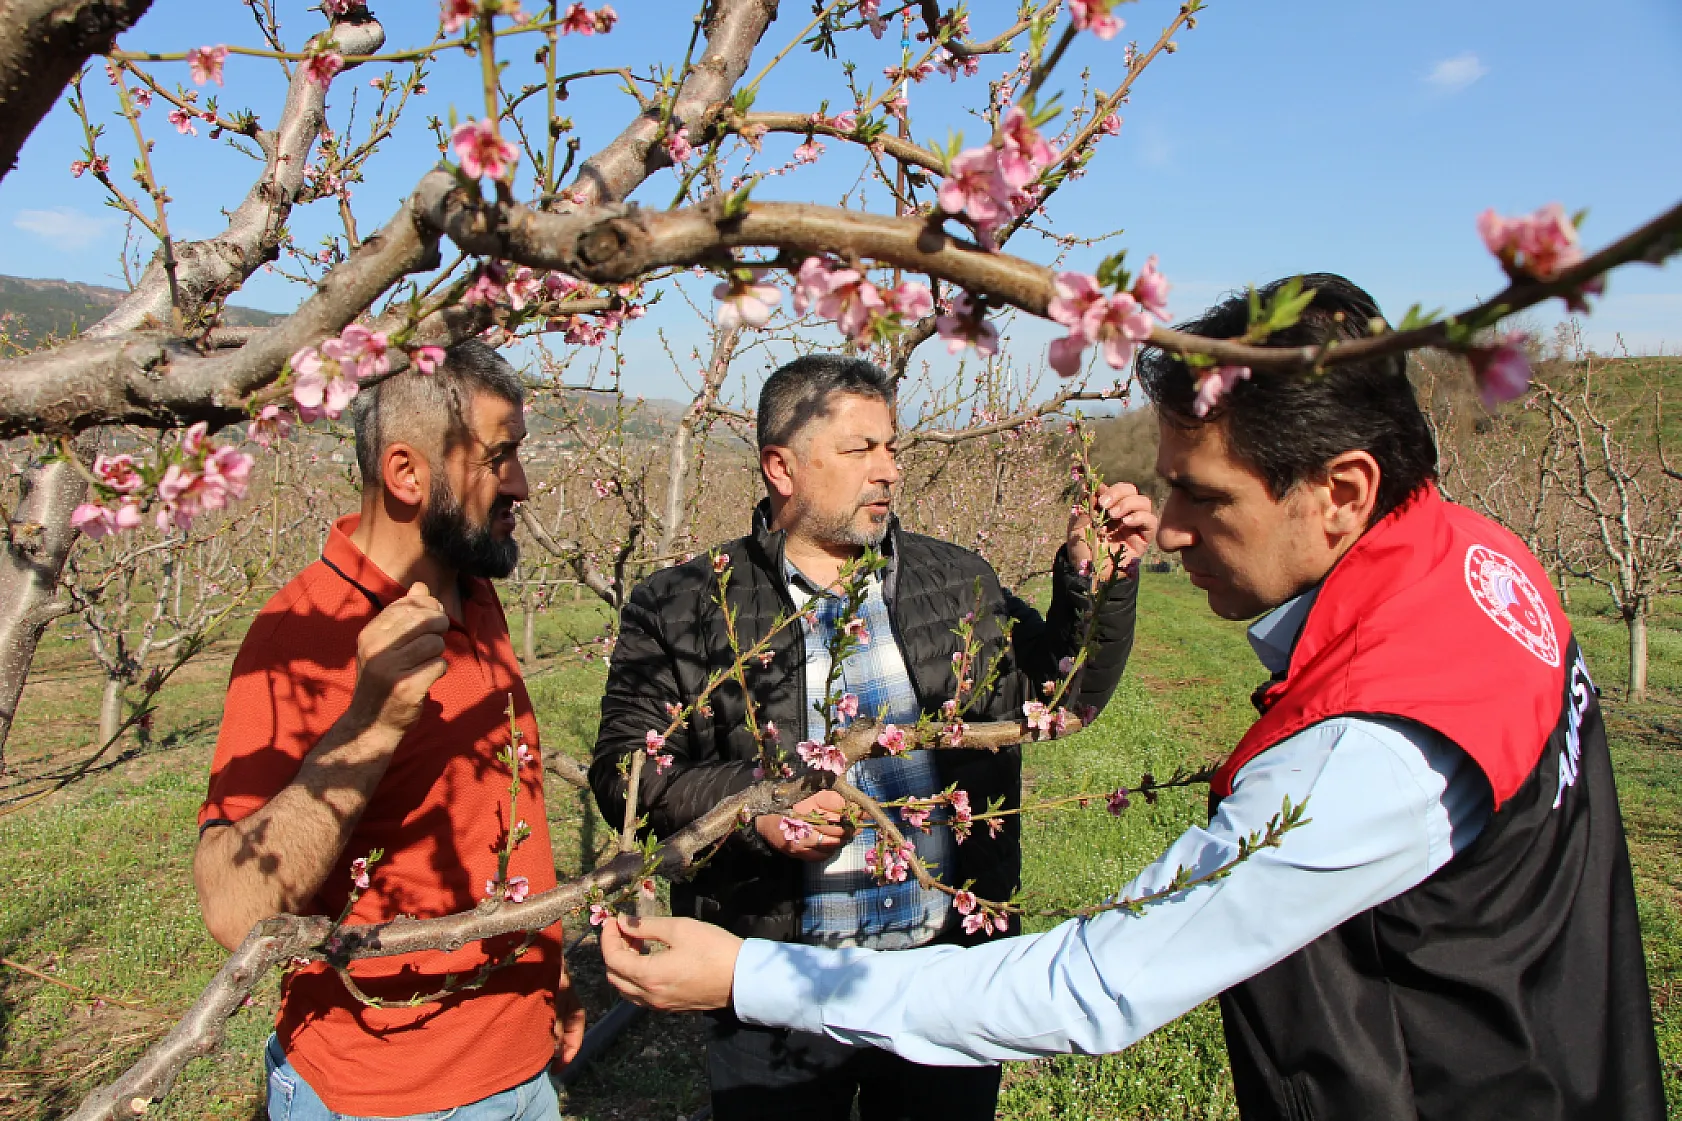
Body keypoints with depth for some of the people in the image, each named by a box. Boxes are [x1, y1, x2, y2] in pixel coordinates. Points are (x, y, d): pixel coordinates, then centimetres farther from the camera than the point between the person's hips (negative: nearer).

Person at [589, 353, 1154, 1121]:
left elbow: (1061, 692, 8)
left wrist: (1095, 576, -7)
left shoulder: (958, 584, 6)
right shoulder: (682, 611, -6)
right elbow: (625, 768, -7)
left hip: (954, 973, 3)